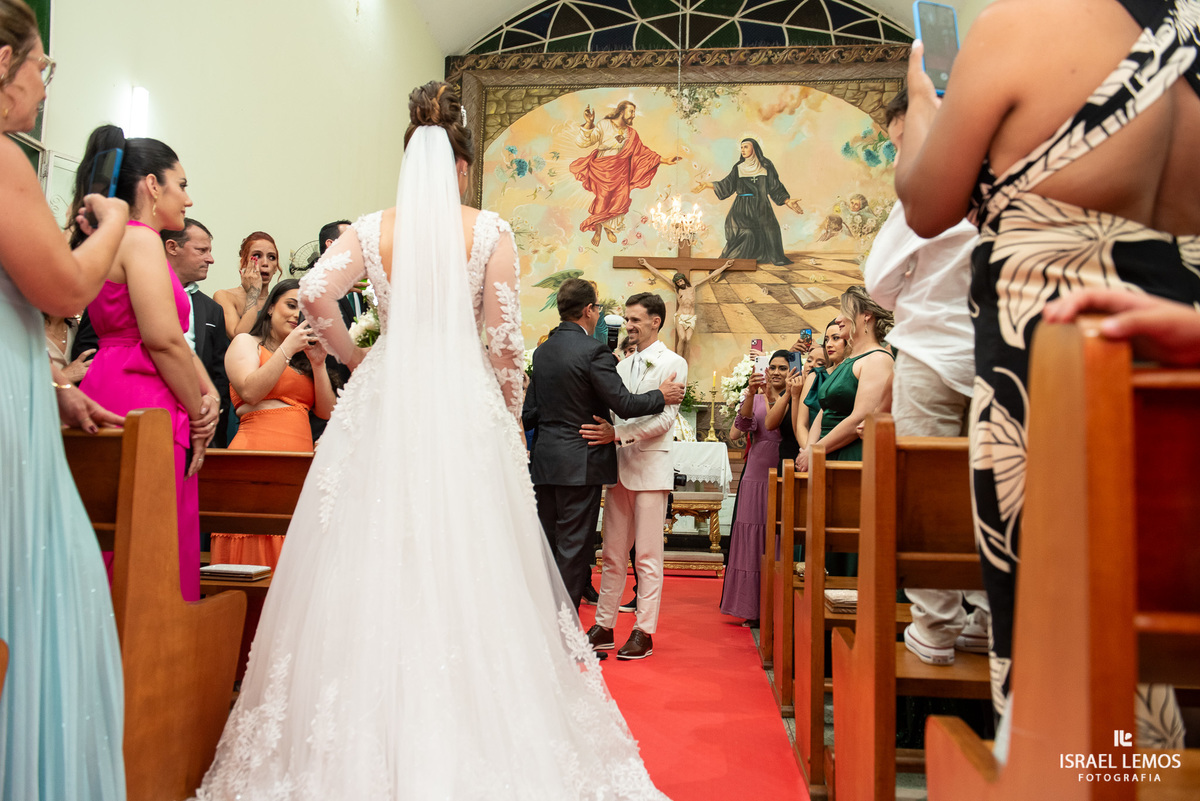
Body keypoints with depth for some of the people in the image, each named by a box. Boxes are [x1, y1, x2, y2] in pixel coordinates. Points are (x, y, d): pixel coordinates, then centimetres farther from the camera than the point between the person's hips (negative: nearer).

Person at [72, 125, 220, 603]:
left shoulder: (108, 241, 22)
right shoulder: (141, 240, -8)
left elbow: (174, 337, 17)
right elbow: (163, 340, -17)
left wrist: (208, 392, 3)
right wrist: (199, 415, -6)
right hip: (142, 408, -10)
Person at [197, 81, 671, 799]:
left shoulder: (372, 229, 6)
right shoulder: (490, 231, 1)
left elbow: (315, 293, -9)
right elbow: (505, 341, -2)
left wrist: (352, 356, 7)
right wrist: (509, 421, 8)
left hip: (384, 401, 2)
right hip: (465, 405, -2)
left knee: (377, 561, 8)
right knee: (464, 566, 3)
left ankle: (370, 744, 17)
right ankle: (471, 740, 10)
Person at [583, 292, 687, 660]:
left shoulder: (673, 364, -3)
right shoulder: (622, 366, 16)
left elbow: (666, 419, -13)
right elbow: (616, 413, 16)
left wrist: (618, 433, -22)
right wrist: (604, 430, -4)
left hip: (651, 468, -6)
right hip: (619, 466, 6)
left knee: (648, 555, 0)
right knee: (612, 554, 10)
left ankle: (644, 632, 9)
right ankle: (604, 627, 18)